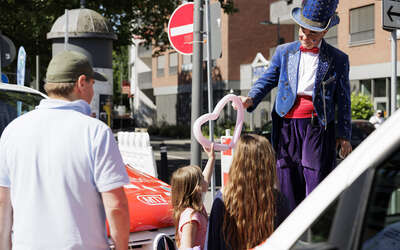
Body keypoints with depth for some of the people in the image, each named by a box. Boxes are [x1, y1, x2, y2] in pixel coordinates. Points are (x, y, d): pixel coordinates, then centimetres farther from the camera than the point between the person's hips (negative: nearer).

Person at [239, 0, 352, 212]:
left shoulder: (338, 59, 8)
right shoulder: (284, 52, 14)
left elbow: (343, 99, 9)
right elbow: (267, 79, 13)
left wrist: (344, 135, 4)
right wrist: (251, 99, -8)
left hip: (318, 125, -2)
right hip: (287, 125, 2)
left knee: (317, 178, -5)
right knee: (287, 180, 4)